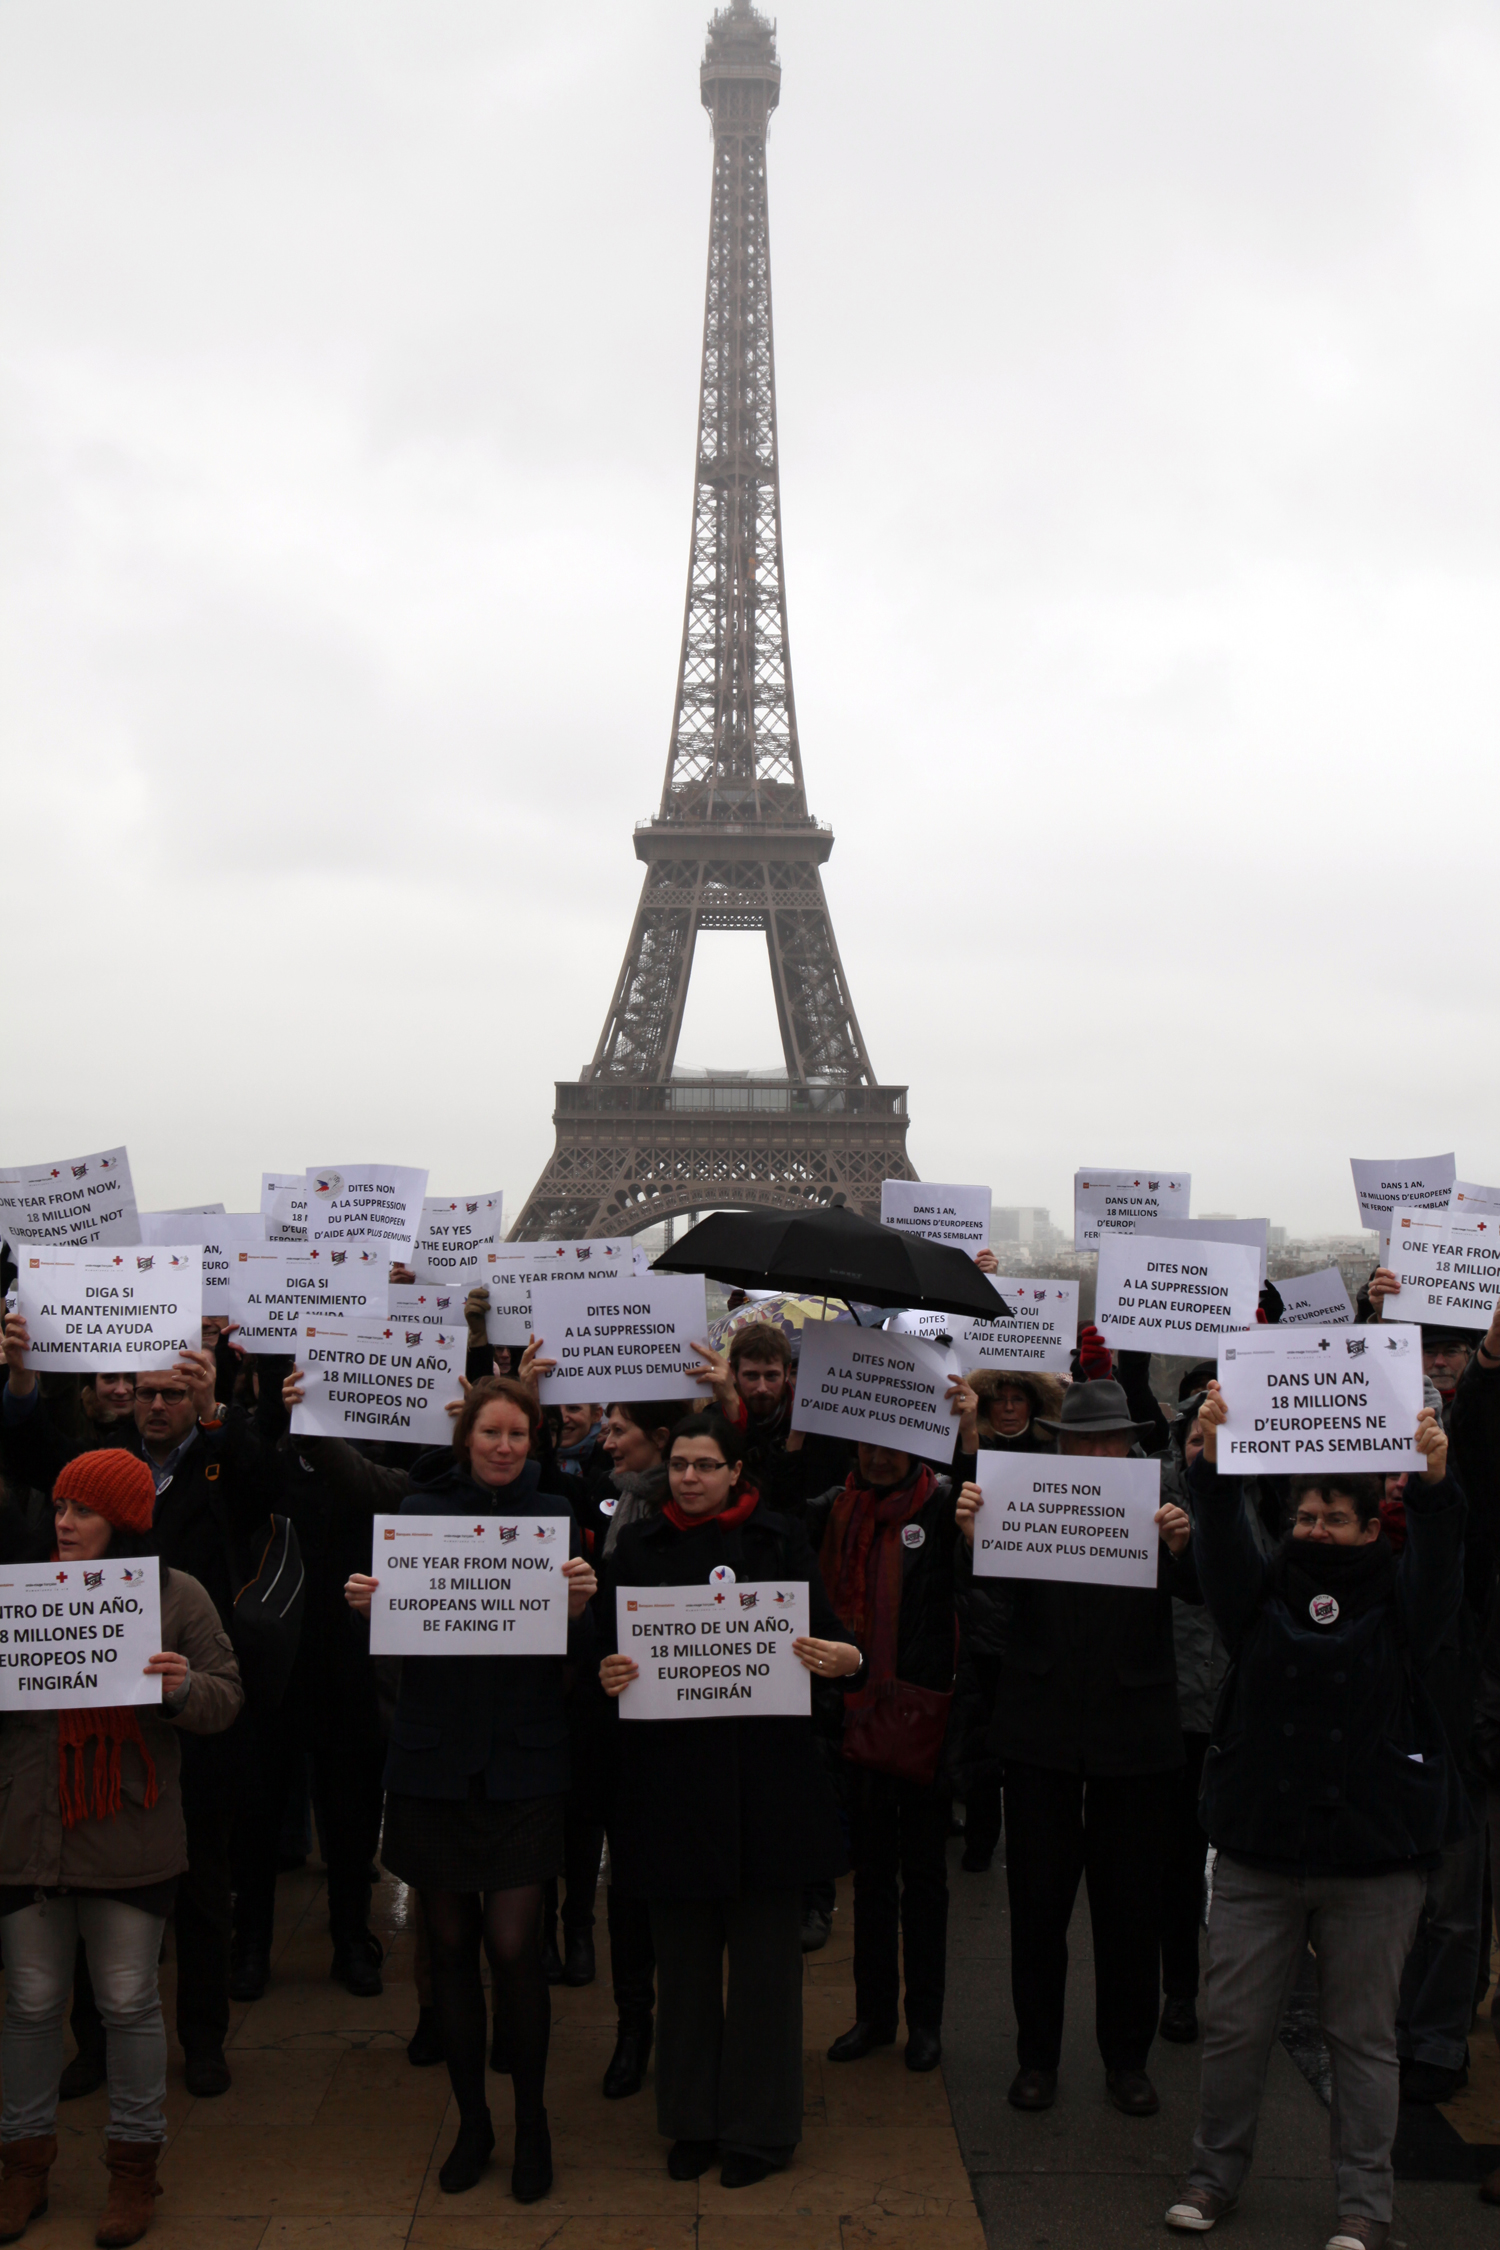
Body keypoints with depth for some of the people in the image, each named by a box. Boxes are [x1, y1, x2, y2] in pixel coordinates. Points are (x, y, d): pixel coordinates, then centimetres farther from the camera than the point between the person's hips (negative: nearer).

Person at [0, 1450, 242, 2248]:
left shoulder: (177, 1596, -2)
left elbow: (226, 1698, -1)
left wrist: (185, 1688, -22)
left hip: (131, 1841, -2)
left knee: (129, 2002, 8)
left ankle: (134, 2165, 25)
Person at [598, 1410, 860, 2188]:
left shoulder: (780, 1539, 3)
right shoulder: (637, 1545, 6)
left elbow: (823, 1636, 0)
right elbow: (607, 1646, 5)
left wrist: (846, 1659, -22)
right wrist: (607, 1677, -17)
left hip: (763, 1771, -1)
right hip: (669, 1769, 1)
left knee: (763, 1950, 5)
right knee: (683, 1952, 11)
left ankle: (760, 2126, 21)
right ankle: (692, 2121, 27)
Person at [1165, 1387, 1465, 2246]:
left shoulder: (1398, 1597, 1)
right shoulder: (1266, 1590, 5)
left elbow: (1441, 1563, -18)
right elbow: (1222, 1543, -12)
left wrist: (1433, 1481, -38)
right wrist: (1213, 1461, -32)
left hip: (1376, 1860, -2)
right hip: (1257, 1853, 2)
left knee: (1363, 2035, 8)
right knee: (1234, 2026, 10)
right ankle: (1217, 2172, 27)